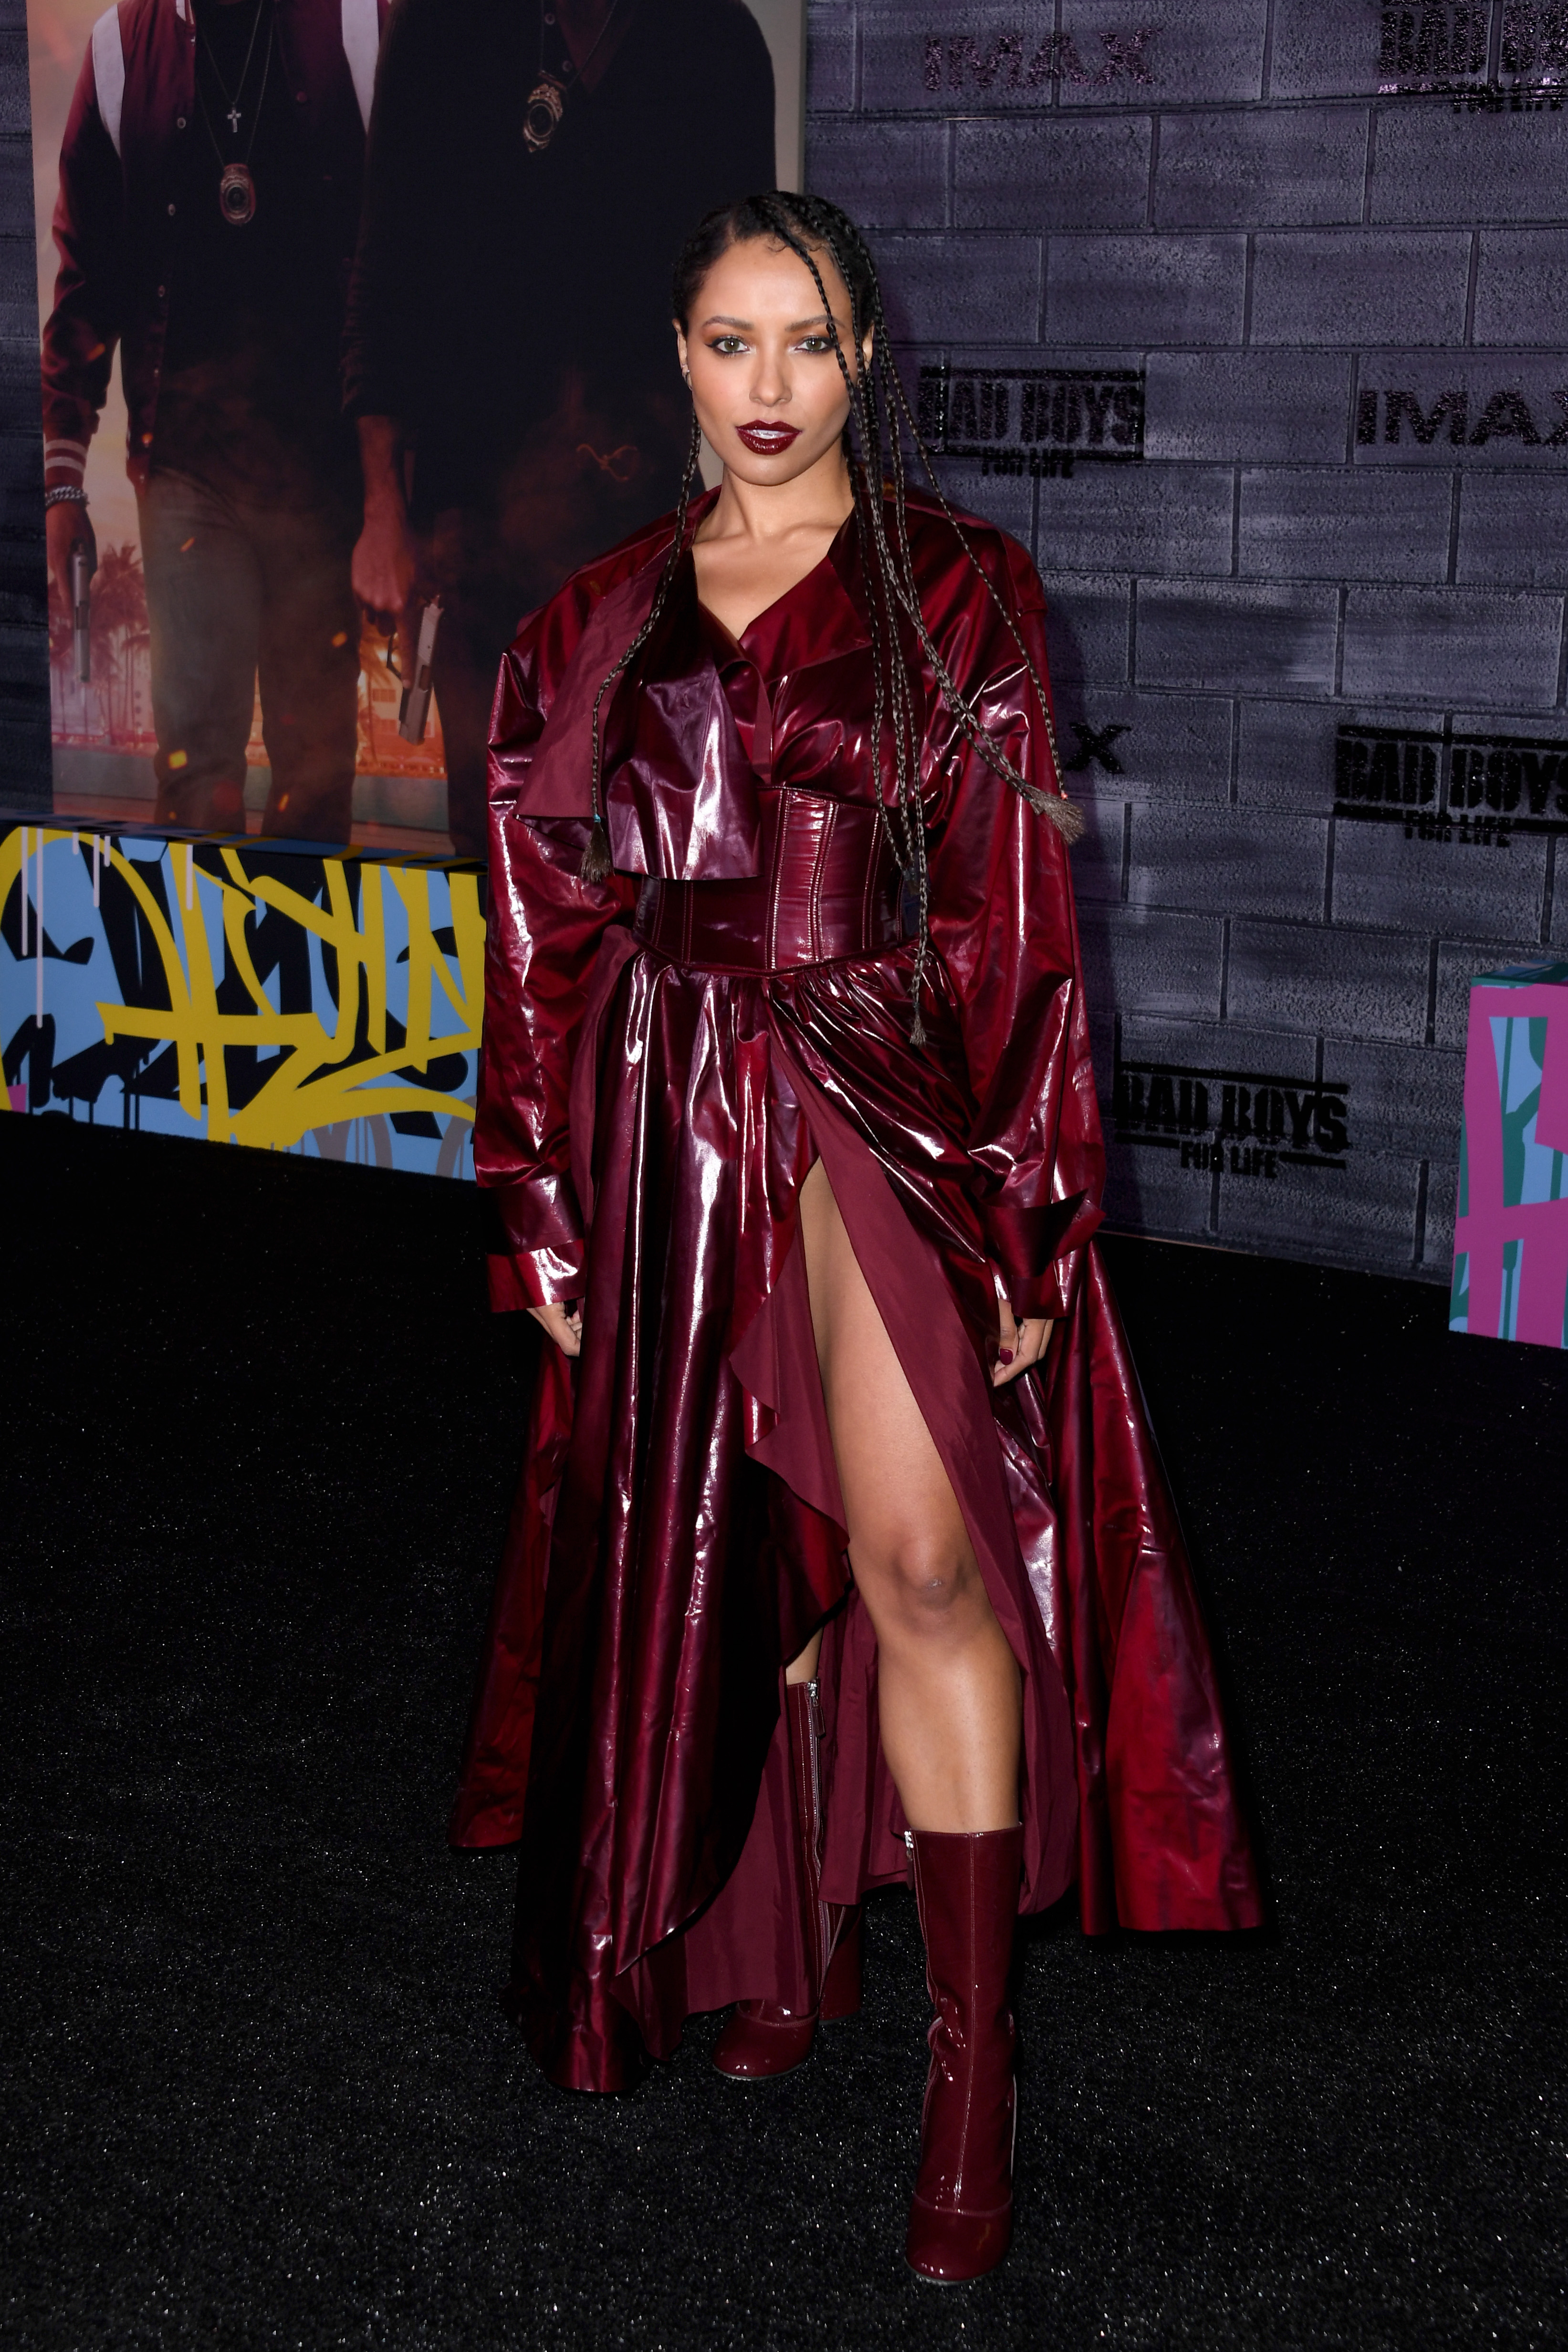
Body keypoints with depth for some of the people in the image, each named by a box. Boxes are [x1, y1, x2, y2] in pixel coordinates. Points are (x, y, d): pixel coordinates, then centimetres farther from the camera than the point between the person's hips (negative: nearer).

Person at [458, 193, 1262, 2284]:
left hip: (893, 1104, -4)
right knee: (720, 1557, 11)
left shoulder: (960, 592, 1)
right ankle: (785, 1946, 31)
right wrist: (550, 1216, 9)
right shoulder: (601, 622, 11)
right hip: (671, 1127, 4)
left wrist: (1029, 1222, -8)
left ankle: (975, 2073, -12)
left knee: (918, 1549, -20)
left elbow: (1023, 916, -3)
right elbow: (553, 930, 12)